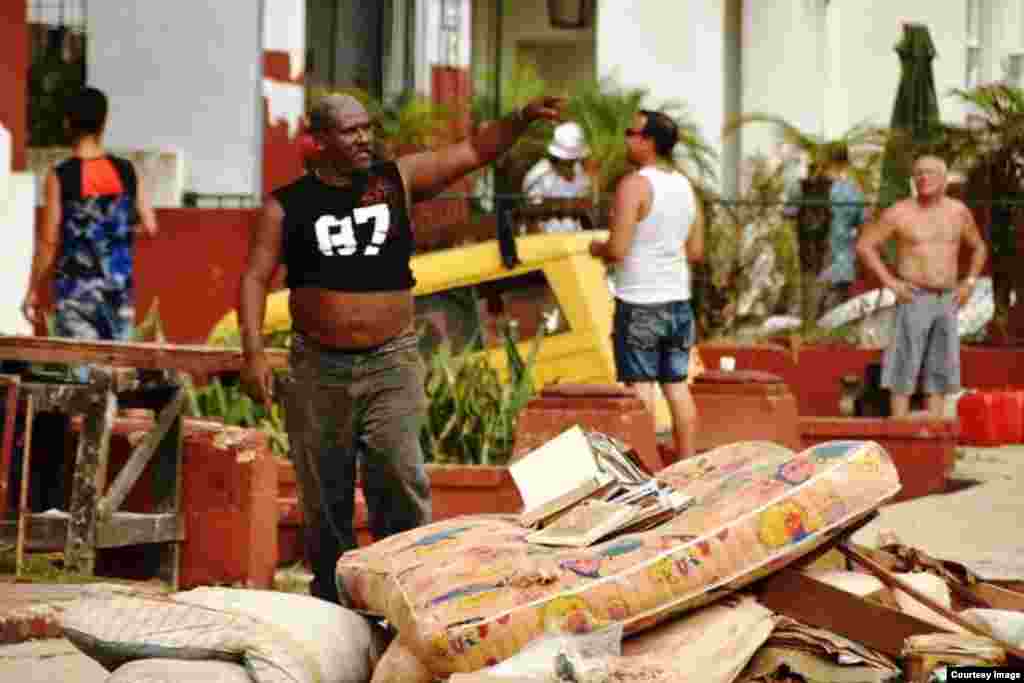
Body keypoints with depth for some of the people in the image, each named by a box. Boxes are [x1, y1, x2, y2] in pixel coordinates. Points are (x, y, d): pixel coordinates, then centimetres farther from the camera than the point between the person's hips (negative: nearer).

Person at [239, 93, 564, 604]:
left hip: (390, 364, 0)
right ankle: (330, 601, 19)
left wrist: (521, 119, -13)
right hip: (318, 367, 0)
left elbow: (474, 152, 3)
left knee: (400, 478, -14)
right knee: (323, 495, 8)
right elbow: (255, 277, -2)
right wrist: (253, 352, -13)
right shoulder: (288, 206, 1)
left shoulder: (398, 180, 5)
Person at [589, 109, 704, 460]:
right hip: (677, 299, 7)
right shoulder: (686, 187, 8)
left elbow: (618, 250, -18)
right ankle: (687, 465, 12)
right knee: (677, 385, 11)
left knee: (640, 386, -3)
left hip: (639, 303, -7)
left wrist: (597, 249, 2)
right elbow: (696, 251, 13)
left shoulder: (634, 185, -14)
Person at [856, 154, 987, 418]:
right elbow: (864, 246, -4)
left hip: (946, 302, 4)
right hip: (913, 301, -4)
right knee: (903, 373, -6)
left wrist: (969, 283, 6)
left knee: (939, 374, 4)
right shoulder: (899, 213, -7)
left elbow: (979, 248, 21)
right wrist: (890, 282, -11)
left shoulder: (958, 211, 6)